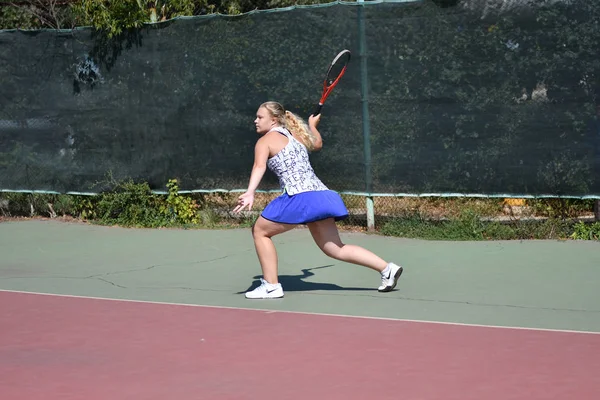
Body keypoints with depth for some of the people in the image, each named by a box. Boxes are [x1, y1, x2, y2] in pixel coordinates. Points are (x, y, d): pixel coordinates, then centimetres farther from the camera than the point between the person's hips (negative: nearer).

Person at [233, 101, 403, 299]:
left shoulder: (264, 141, 2)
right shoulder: (296, 135, 23)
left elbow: (259, 166, -17)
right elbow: (317, 143, 44)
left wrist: (250, 193, -32)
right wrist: (312, 125, 64)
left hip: (300, 197, -8)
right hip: (321, 195, 8)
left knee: (260, 231, 8)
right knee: (336, 249, 12)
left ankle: (271, 285, 3)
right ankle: (386, 268, 3)